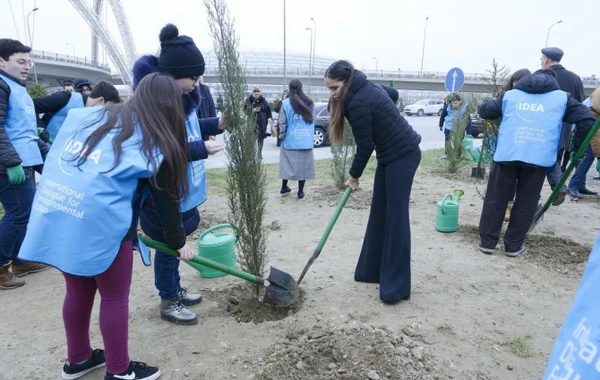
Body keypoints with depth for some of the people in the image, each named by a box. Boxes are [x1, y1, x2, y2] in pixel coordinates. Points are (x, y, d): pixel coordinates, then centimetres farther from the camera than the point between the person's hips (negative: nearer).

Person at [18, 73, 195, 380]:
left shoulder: (88, 116, 19)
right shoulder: (154, 143, 2)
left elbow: (57, 158, 20)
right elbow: (166, 199, 6)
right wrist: (178, 241, 18)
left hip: (53, 214, 7)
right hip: (99, 221, -7)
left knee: (78, 289, 22)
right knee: (115, 296, 11)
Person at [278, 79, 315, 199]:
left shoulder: (286, 103, -7)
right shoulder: (310, 103, 3)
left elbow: (282, 122, -6)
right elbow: (312, 120, 11)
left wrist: (282, 136, 4)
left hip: (290, 140, -1)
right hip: (306, 141, 2)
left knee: (288, 165, 12)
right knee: (303, 166, 6)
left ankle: (284, 188, 24)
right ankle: (300, 192, 10)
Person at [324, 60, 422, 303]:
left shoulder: (358, 103, -22)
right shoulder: (366, 89, 6)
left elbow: (364, 146, -16)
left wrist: (354, 176, -2)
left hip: (402, 156, -10)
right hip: (390, 155, 10)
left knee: (395, 218, -9)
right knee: (379, 215, 12)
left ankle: (396, 287, -2)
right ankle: (373, 271, 23)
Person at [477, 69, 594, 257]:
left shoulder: (510, 95, 18)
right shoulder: (562, 98, 15)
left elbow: (484, 110, 19)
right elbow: (587, 119, 8)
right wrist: (577, 145, 18)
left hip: (507, 155, 1)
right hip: (539, 158, -1)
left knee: (495, 199, 9)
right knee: (525, 204, 10)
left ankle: (487, 241, 11)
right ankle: (513, 245, 16)